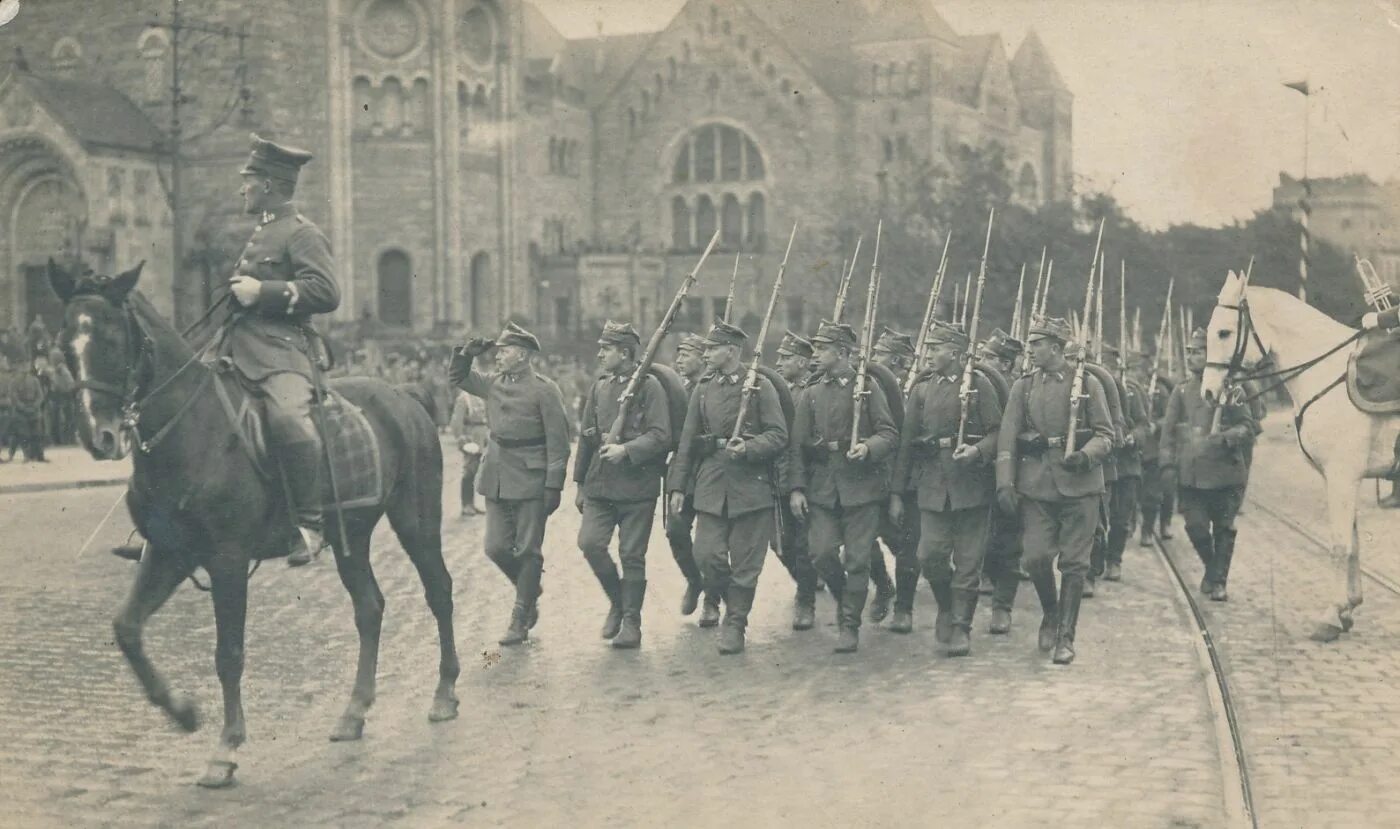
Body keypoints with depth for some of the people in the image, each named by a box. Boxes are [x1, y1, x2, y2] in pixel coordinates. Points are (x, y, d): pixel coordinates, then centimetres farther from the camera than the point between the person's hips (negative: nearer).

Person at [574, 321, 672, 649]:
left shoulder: (649, 386, -6)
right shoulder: (599, 386, 11)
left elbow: (661, 436, -12)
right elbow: (586, 437, 16)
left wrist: (626, 449, -24)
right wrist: (580, 484, 17)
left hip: (637, 484, -5)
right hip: (600, 483, 5)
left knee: (632, 556, 1)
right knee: (589, 542, -9)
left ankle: (631, 622, 13)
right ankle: (617, 601, 13)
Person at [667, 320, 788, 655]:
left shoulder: (761, 386, -3)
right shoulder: (703, 388, 10)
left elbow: (779, 436, -6)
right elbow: (688, 440, 11)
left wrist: (748, 448, -23)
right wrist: (677, 485, 7)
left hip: (751, 485, -3)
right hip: (710, 485, 4)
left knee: (745, 561, 2)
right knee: (707, 555, -3)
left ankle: (735, 623, 15)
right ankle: (733, 601, 23)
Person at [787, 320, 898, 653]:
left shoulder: (867, 387, 1)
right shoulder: (809, 394, 9)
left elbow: (890, 435, -1)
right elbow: (797, 446, 6)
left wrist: (868, 448, -22)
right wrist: (796, 488, -4)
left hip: (862, 485, -2)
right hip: (821, 485, 2)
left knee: (857, 559, -1)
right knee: (822, 553, -6)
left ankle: (850, 624, 10)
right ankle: (847, 596, 22)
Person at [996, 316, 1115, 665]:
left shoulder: (1087, 383, 2)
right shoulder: (1023, 387, 8)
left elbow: (1105, 434, 1)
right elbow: (1007, 438, 3)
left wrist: (1085, 456, -19)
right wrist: (1005, 483, -7)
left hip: (1080, 485, -2)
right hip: (1035, 485, 2)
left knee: (1074, 563, 0)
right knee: (1034, 558, -5)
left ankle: (1066, 637, 10)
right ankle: (1051, 612, 23)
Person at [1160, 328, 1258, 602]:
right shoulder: (1181, 391, 8)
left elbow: (1248, 427, 0)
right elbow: (1169, 431, 8)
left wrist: (1230, 436, -21)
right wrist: (1168, 463, -2)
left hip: (1225, 472, -2)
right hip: (1190, 474, 2)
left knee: (1223, 528, 4)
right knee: (1196, 527, 0)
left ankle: (1218, 581, 16)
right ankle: (1212, 567, 26)